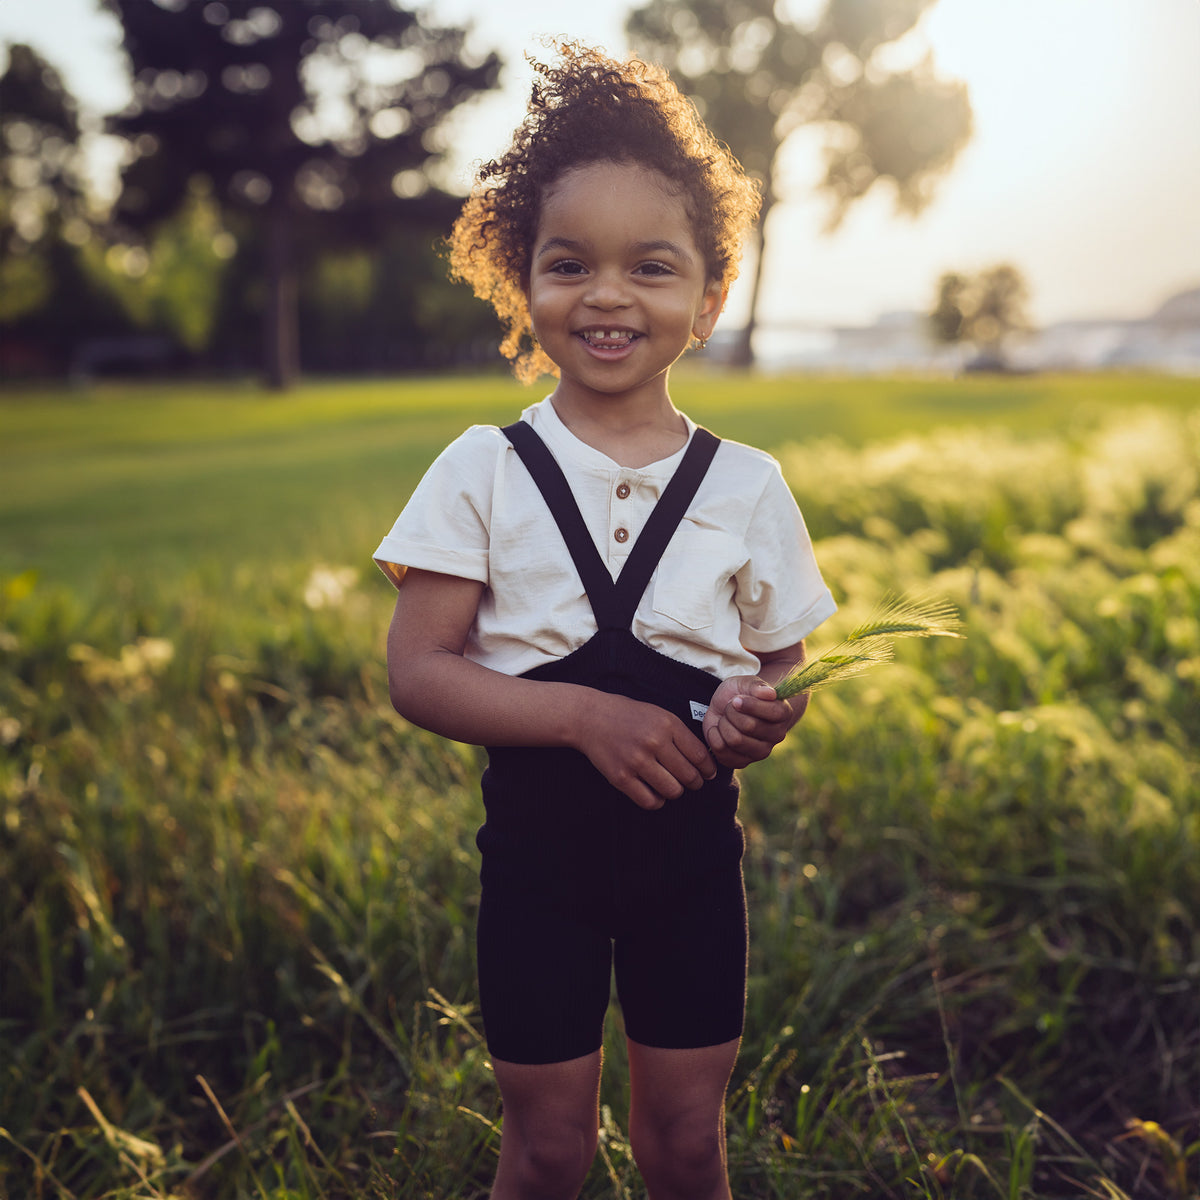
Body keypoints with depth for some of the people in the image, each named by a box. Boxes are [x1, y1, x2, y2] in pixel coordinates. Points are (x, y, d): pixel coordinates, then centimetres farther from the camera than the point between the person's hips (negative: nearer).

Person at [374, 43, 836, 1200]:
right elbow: (416, 674, -12)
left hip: (692, 848, 2)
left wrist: (763, 715, -18)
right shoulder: (483, 471, -7)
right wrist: (587, 715, -24)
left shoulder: (746, 485, -2)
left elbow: (782, 665, 5)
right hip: (539, 847, -1)